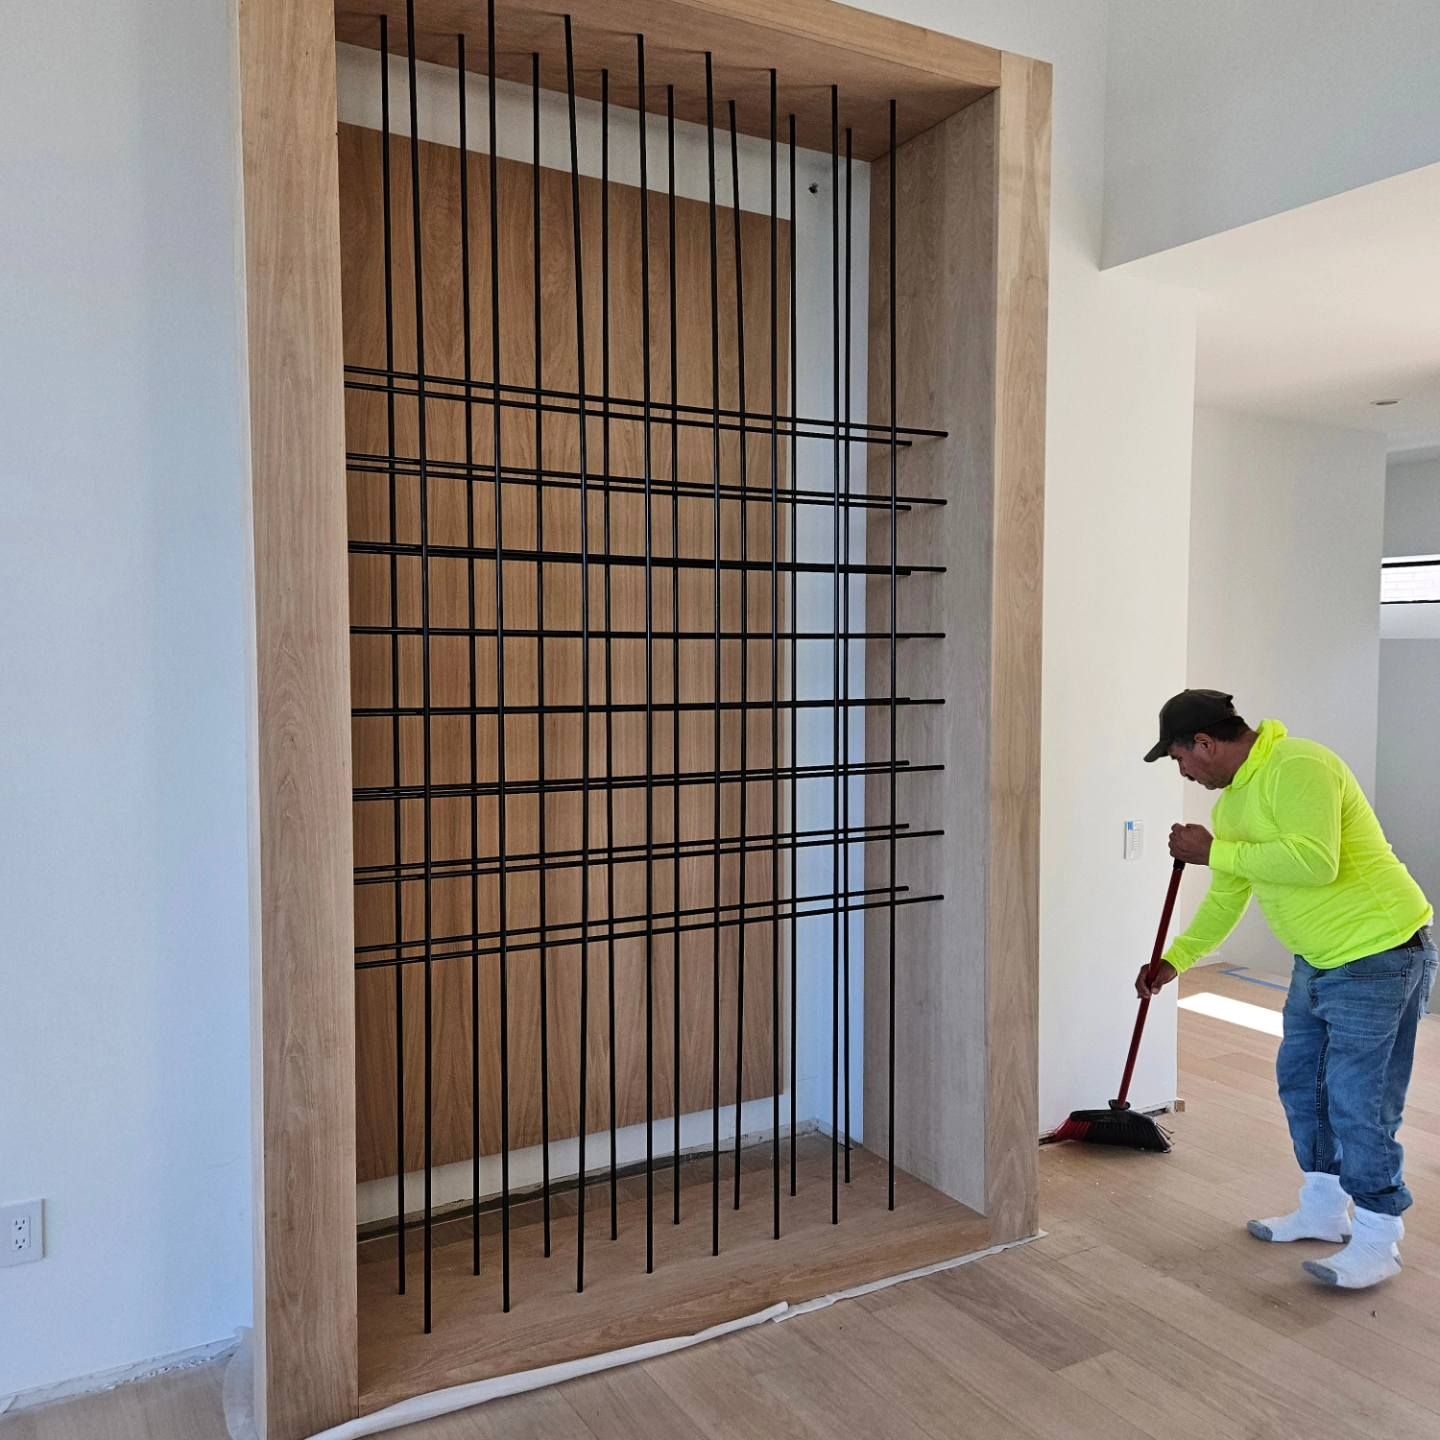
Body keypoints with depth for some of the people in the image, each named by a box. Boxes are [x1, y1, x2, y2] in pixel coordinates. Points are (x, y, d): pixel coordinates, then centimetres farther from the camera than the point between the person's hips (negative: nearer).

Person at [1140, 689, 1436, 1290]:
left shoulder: (1299, 767, -22)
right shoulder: (1234, 800, 9)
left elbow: (1315, 862, -34)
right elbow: (1226, 899, 18)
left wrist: (1215, 852, -25)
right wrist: (1174, 960, 17)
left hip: (1379, 956, -10)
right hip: (1319, 960, 10)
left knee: (1358, 1102, -3)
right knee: (1300, 1080, 17)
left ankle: (1377, 1243, 13)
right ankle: (1324, 1210, 32)